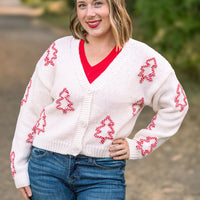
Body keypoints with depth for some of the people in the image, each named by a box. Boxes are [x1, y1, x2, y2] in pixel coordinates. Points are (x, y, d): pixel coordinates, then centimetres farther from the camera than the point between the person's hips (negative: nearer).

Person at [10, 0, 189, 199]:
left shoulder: (141, 58, -2)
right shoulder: (59, 50, 2)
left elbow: (176, 106, 10)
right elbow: (31, 107, 6)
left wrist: (138, 145, 4)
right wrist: (19, 168, 4)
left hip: (102, 175, -1)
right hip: (48, 166, 2)